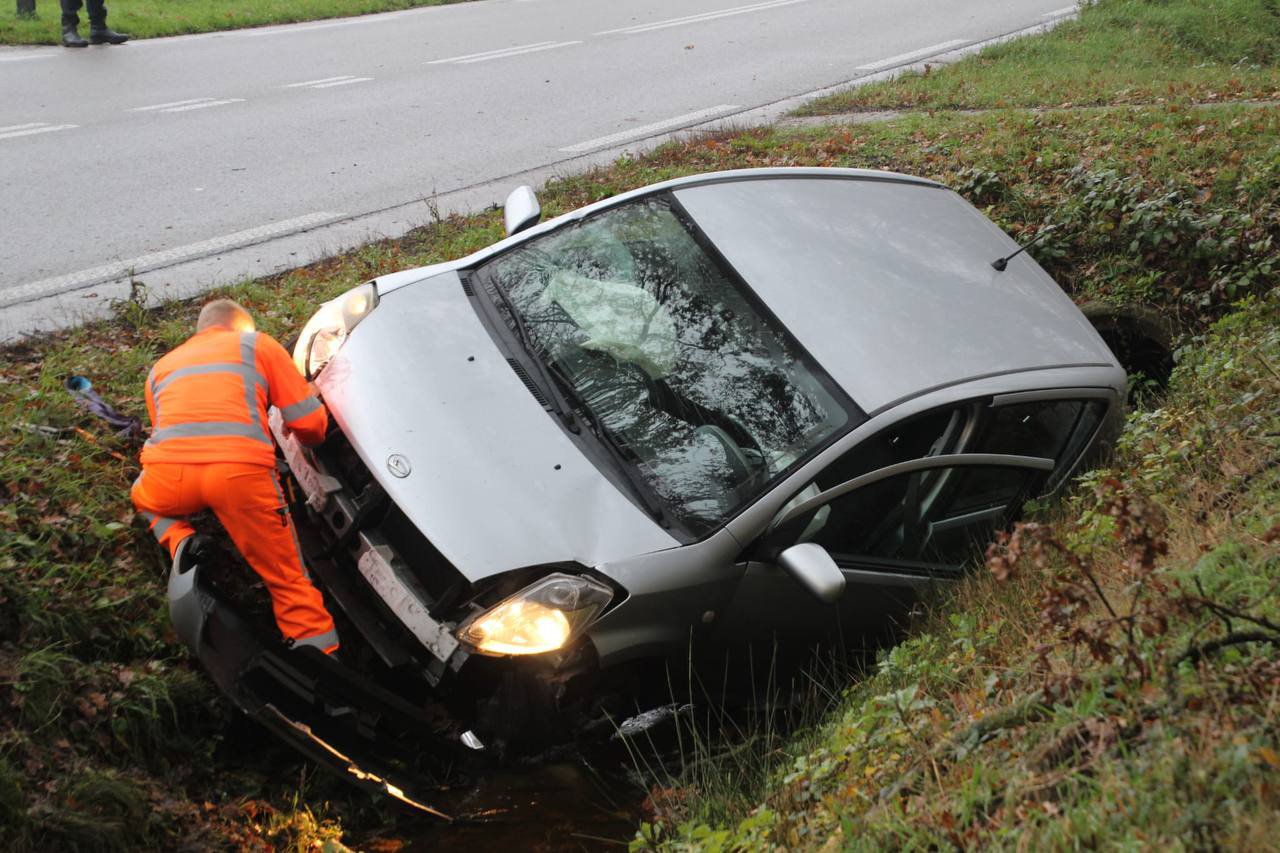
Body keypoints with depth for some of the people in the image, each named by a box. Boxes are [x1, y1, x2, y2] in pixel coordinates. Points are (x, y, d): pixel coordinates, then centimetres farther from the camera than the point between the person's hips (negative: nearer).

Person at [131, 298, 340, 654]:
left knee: (143, 497, 39)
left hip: (168, 471, 3)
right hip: (241, 471, -2)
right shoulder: (258, 344, 22)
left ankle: (179, 541, 11)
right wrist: (312, 440, 39)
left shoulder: (162, 366, 33)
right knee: (288, 579, 10)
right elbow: (310, 422, 16)